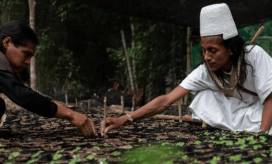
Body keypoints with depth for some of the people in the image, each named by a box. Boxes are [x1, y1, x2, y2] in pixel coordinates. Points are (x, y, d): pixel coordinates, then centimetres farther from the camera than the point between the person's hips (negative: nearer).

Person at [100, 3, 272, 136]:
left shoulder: (255, 55, -27)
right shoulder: (204, 71, -17)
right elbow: (166, 100, -24)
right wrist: (124, 119, -35)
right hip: (235, 117, 5)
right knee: (205, 94, -20)